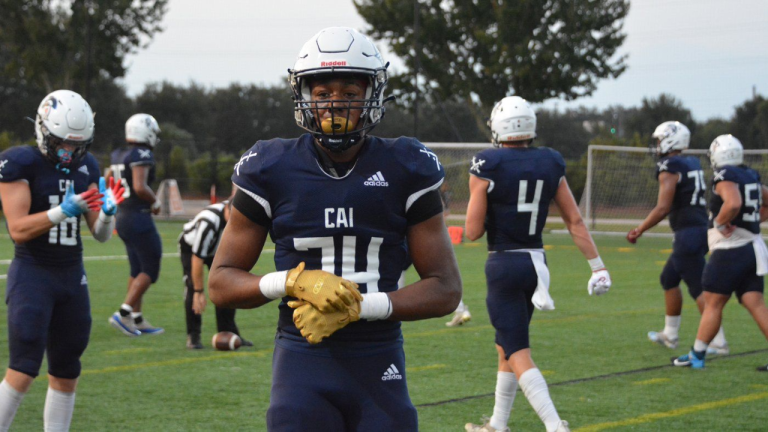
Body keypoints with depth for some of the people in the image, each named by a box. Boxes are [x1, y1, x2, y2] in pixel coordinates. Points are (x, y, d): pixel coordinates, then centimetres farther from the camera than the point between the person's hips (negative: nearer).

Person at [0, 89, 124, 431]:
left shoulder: (86, 166, 7)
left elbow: (101, 235, 8)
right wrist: (64, 211, -27)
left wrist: (107, 212, -13)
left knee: (66, 374, 9)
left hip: (72, 275, 6)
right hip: (32, 274, -6)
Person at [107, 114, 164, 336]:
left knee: (137, 270, 15)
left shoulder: (118, 155, 11)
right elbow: (140, 187, -26)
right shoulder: (142, 155, -15)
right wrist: (155, 202, -9)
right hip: (139, 219, -9)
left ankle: (137, 320, 17)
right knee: (150, 270, -2)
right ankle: (123, 313, -9)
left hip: (122, 217, 9)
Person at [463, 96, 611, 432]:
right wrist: (597, 266, 9)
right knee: (506, 347, 20)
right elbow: (575, 221, 4)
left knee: (518, 354, -4)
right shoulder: (550, 164, 2)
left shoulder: (487, 167, -12)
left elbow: (473, 231, -10)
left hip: (504, 265, -6)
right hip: (536, 262, 6)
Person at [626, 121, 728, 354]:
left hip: (688, 234, -9)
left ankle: (719, 343, -8)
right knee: (669, 279, 21)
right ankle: (670, 335, 29)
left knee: (699, 289, -6)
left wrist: (639, 230, -9)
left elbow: (662, 208, -18)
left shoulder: (669, 169, -12)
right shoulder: (693, 164, 14)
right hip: (701, 229, 9)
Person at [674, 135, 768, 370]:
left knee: (712, 303, 0)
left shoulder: (725, 179, -13)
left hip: (730, 250, -8)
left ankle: (696, 355, 7)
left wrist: (719, 222, -17)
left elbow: (733, 203, -32)